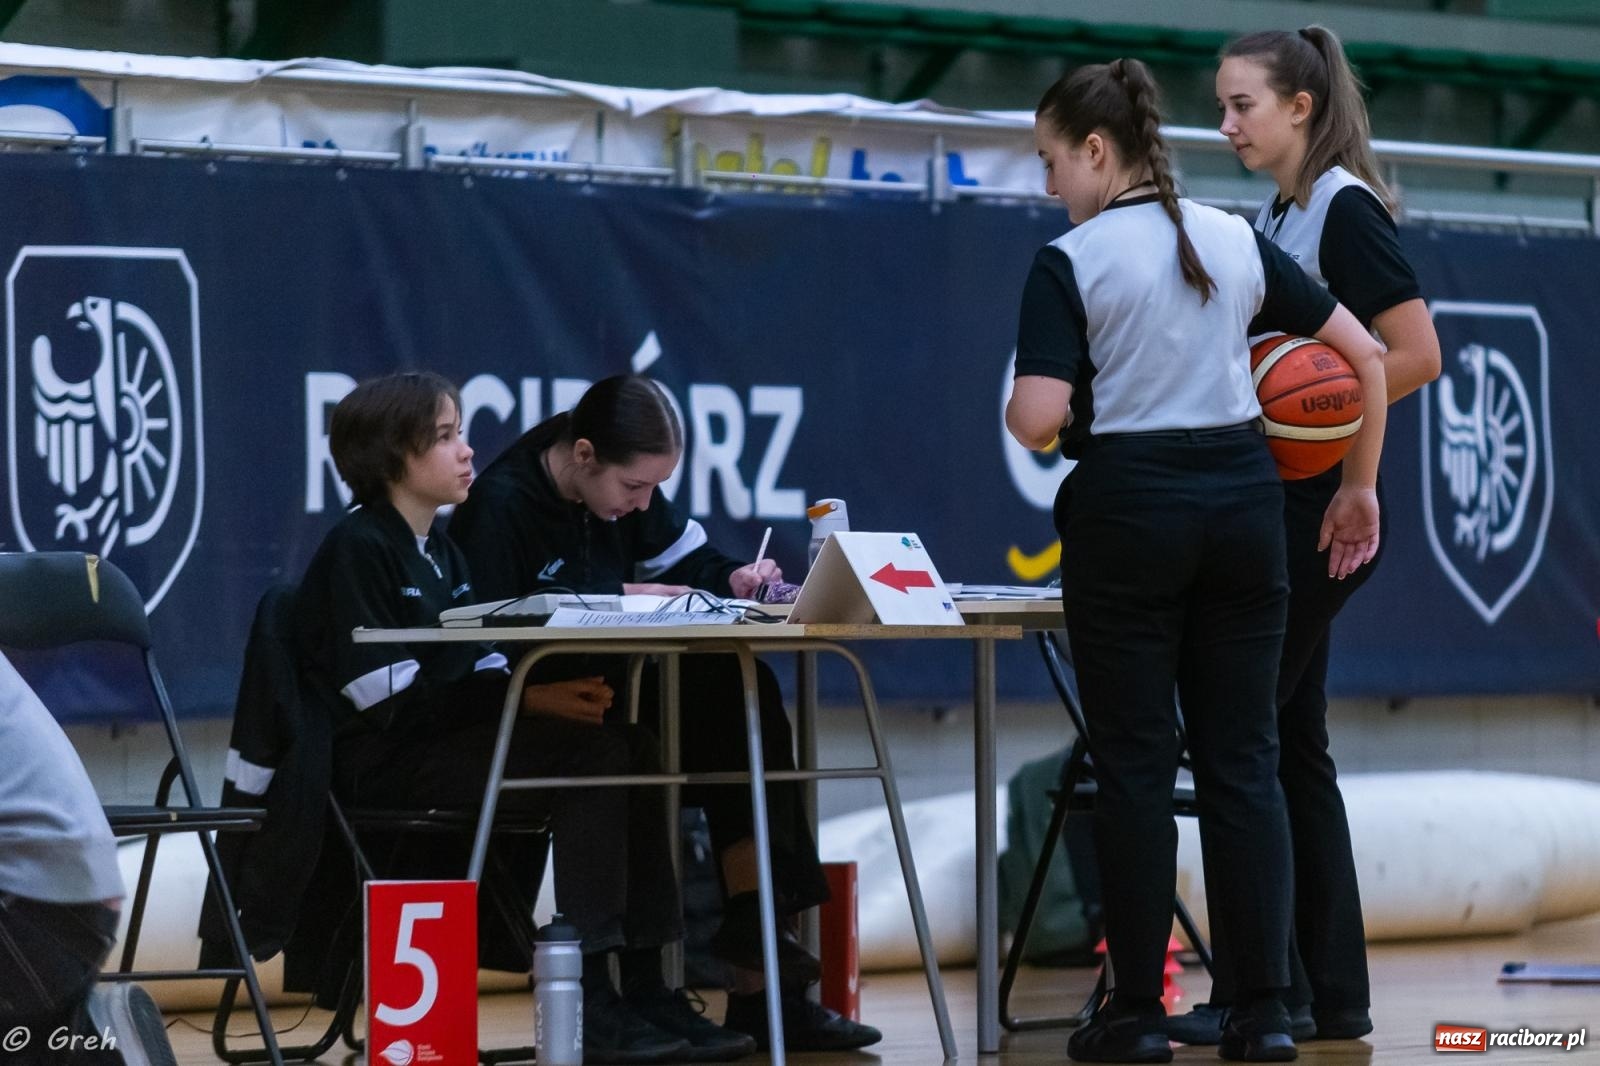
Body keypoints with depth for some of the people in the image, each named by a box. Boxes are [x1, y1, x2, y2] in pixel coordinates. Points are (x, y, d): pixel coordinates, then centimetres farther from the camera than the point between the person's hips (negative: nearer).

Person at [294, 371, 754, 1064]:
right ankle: (592, 1002, -25)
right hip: (383, 765, -9)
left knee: (631, 748, -9)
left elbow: (479, 667, 15)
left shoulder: (442, 553, 20)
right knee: (590, 755, -25)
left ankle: (644, 987, -12)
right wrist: (527, 696, -22)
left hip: (450, 739, 9)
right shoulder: (357, 550, -10)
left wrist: (539, 689, -8)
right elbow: (392, 699, -17)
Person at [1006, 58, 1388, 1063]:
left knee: (1137, 764, 2)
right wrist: (1361, 487, 18)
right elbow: (1366, 355, 9)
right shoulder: (1238, 241, 8)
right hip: (1243, 499, 4)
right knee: (1243, 761, 6)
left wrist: (1017, 403, 6)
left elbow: (1039, 420, -17)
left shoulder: (1069, 263, -8)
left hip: (1128, 509, -4)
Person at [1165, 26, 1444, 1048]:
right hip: (1273, 507, 9)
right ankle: (1333, 993, 13)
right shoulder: (1274, 218, 14)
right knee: (1290, 746, 10)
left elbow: (1417, 356, -18)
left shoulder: (1345, 210, -12)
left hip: (1319, 508, -9)